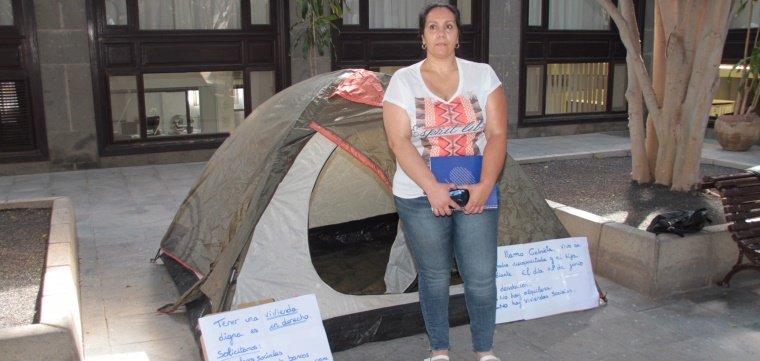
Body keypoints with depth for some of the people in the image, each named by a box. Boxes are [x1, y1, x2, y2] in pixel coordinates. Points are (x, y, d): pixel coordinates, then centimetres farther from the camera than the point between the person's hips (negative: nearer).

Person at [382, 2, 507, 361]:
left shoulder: (483, 75, 3)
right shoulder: (403, 80, -1)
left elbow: (497, 135, -2)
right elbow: (399, 142, -9)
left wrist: (485, 185, -16)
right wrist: (432, 188, -19)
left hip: (476, 194, 1)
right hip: (420, 197, -1)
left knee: (481, 277, 3)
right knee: (434, 277, 11)